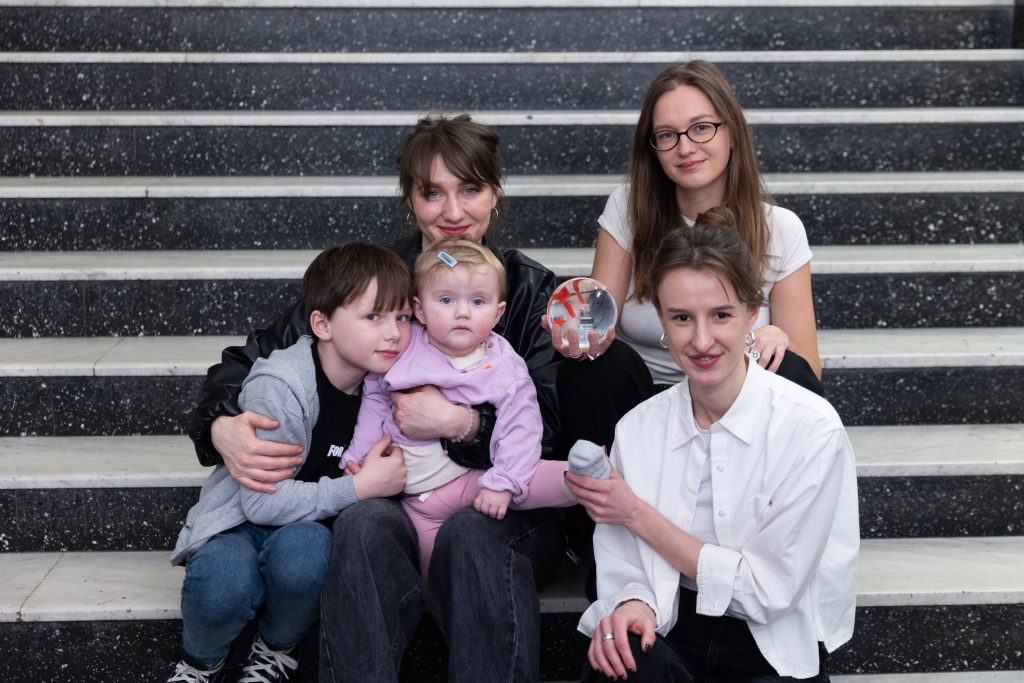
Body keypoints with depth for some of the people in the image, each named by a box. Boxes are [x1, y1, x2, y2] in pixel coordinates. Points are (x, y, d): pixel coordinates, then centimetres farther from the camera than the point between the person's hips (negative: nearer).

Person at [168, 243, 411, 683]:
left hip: (310, 527, 4)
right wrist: (359, 487, -26)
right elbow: (262, 501, -27)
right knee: (223, 585, -37)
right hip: (240, 523, -3)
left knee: (302, 547, -34)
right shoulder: (278, 386, -24)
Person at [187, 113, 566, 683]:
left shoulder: (532, 289, 3)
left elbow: (551, 432, -5)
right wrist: (222, 427, -17)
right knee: (365, 526, -33)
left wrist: (460, 422, -20)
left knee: (474, 533, -35)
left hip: (504, 508, -1)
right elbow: (252, 359, 5)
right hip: (391, 501, 1)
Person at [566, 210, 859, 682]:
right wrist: (633, 605, -23)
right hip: (670, 639, 1)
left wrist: (637, 515, -11)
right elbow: (626, 571, 1)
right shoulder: (637, 429, -1)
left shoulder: (812, 428, -13)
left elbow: (767, 589, -11)